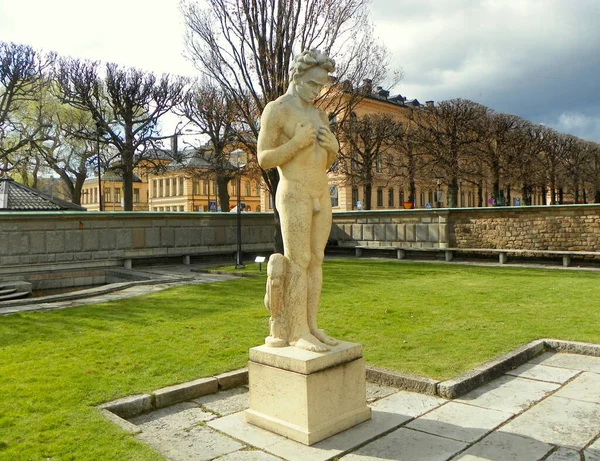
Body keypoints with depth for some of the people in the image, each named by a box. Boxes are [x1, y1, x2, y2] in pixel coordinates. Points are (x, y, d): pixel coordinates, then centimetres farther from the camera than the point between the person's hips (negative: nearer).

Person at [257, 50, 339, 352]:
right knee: (298, 263, -8)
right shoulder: (275, 110, -6)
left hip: (321, 197, 8)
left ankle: (310, 327, 10)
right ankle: (297, 333, -2)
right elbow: (264, 159, -10)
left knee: (315, 261, 4)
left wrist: (333, 148, -3)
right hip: (294, 196, -7)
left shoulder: (319, 115, 17)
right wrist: (297, 142, -21)